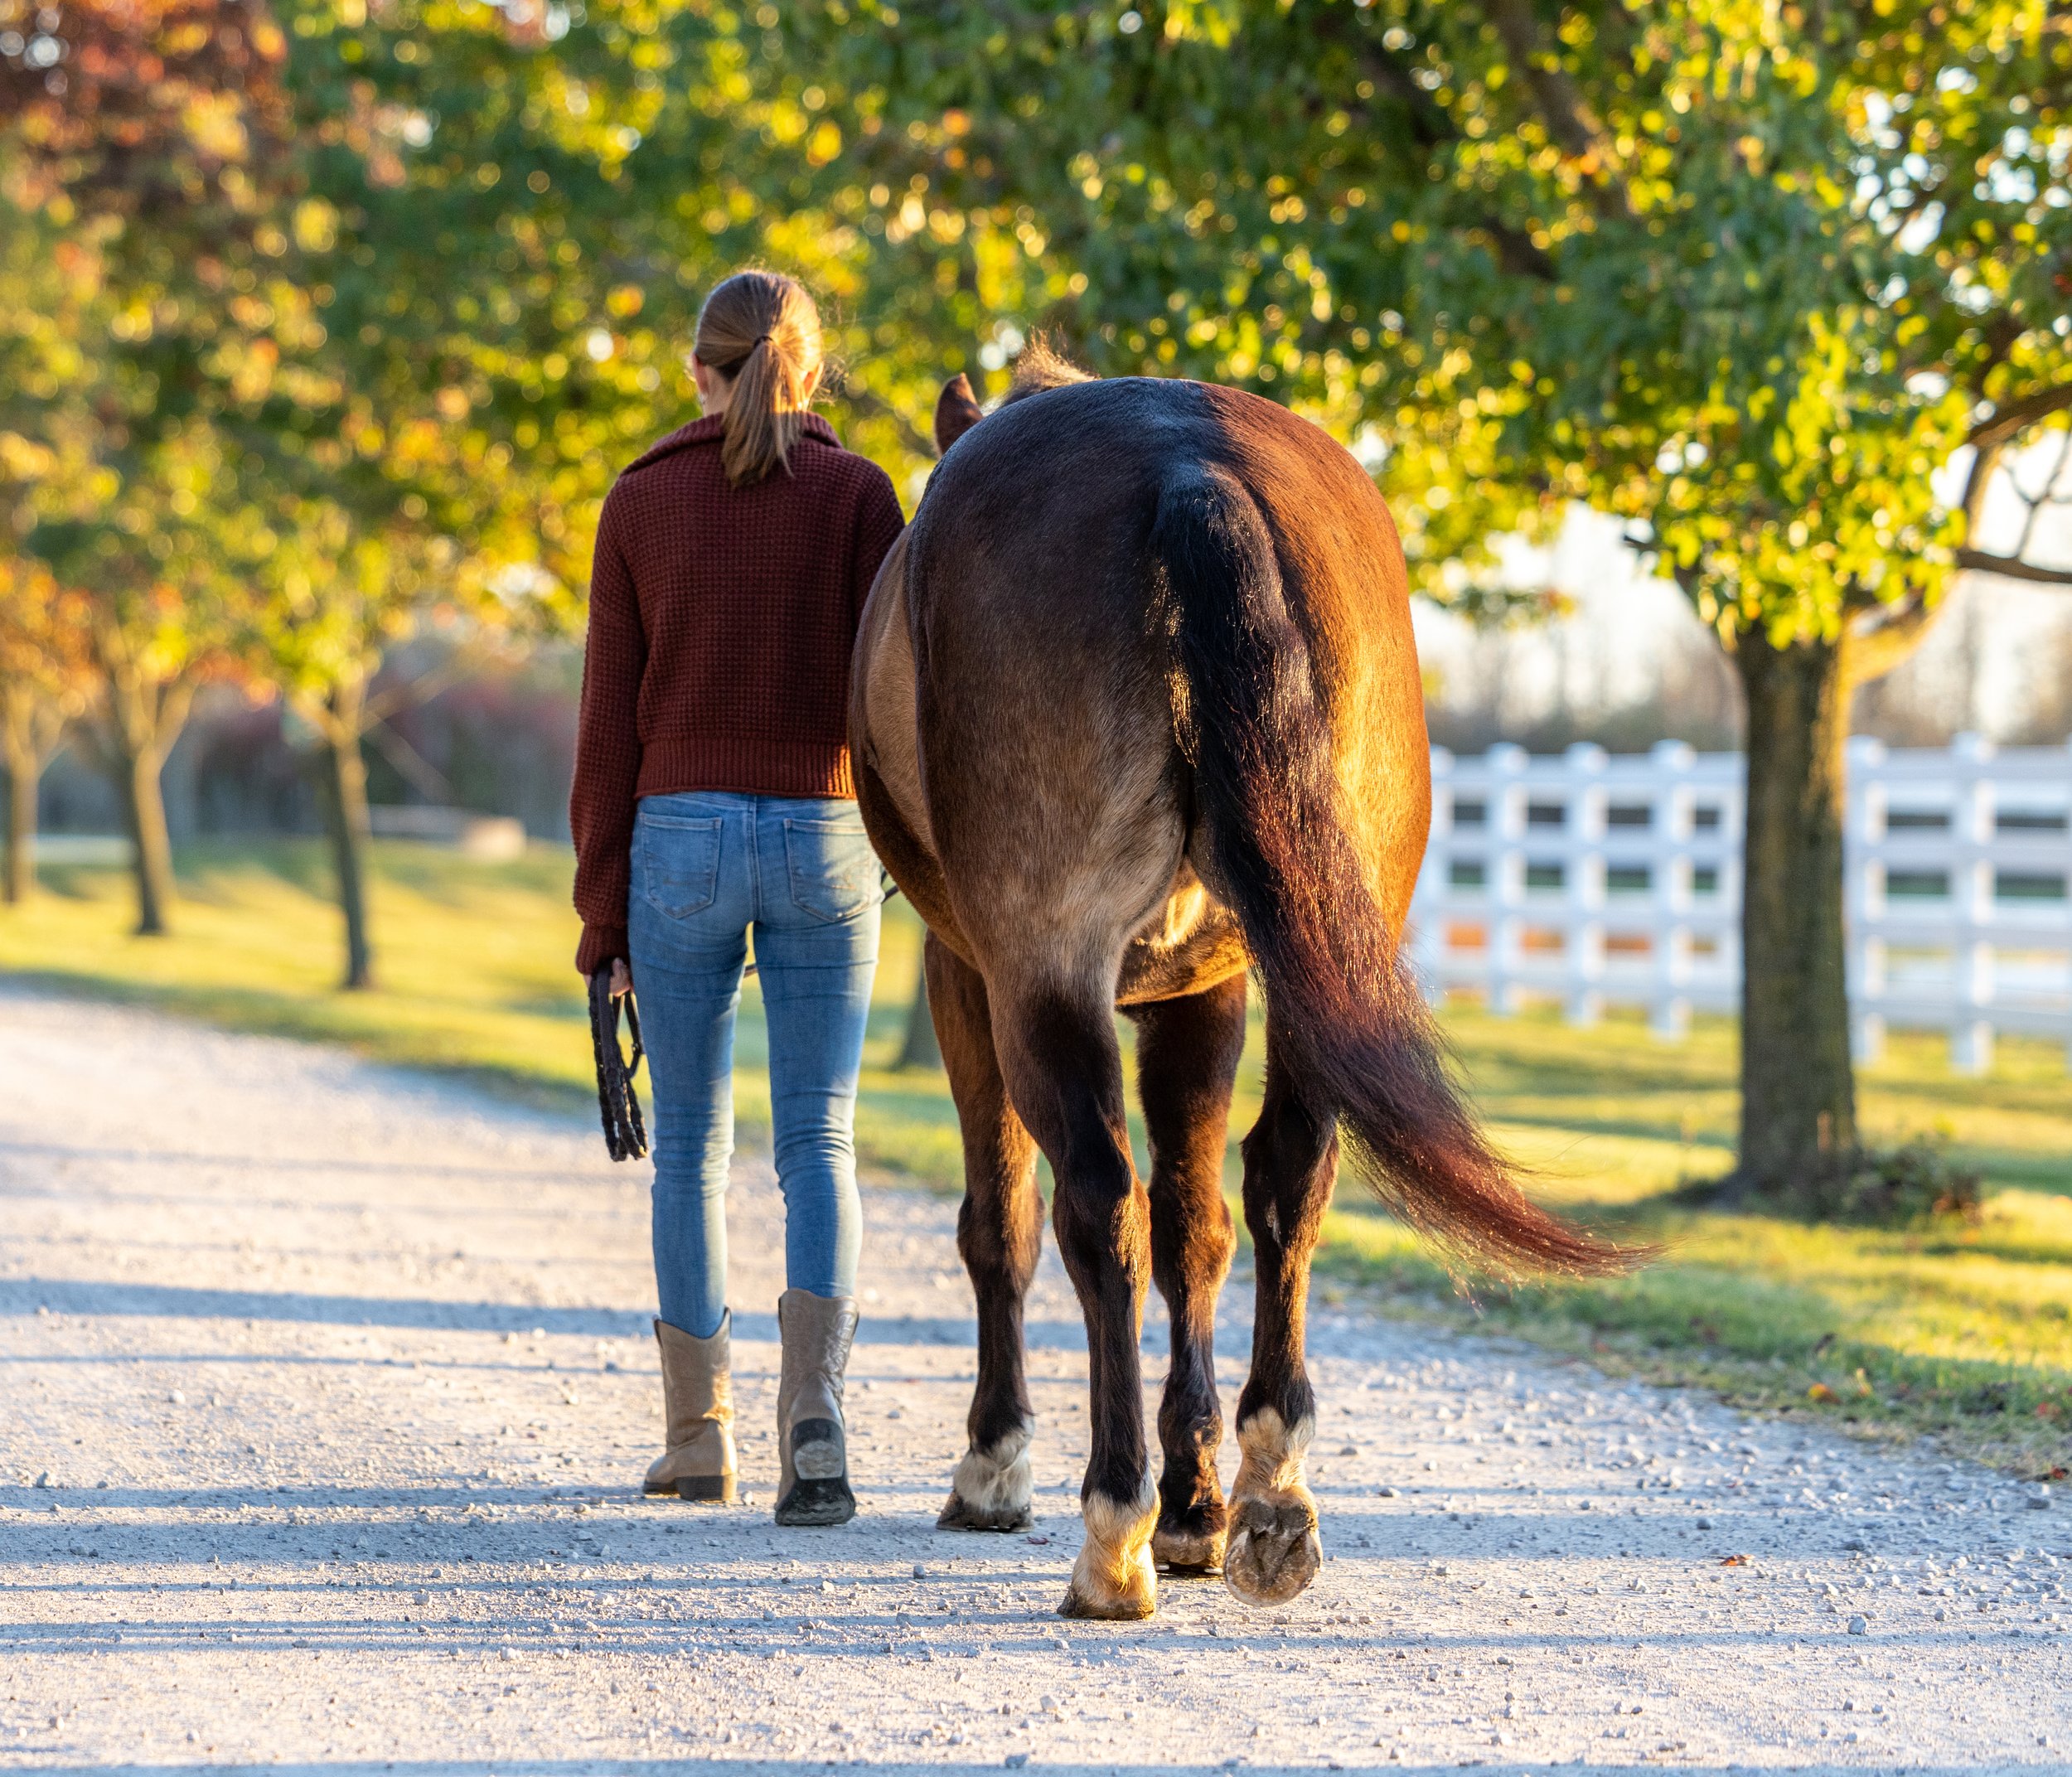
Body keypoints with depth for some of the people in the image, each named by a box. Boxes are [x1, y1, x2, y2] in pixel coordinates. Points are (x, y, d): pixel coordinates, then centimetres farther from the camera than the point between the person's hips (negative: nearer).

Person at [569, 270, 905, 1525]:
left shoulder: (642, 502, 3)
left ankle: (701, 1434, 18)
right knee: (818, 1143, 1)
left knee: (691, 1139, 12)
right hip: (825, 836, -1)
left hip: (678, 835, 1)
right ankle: (816, 1419, -18)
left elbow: (610, 717, 2)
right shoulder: (858, 493, 1)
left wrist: (602, 905, 5)